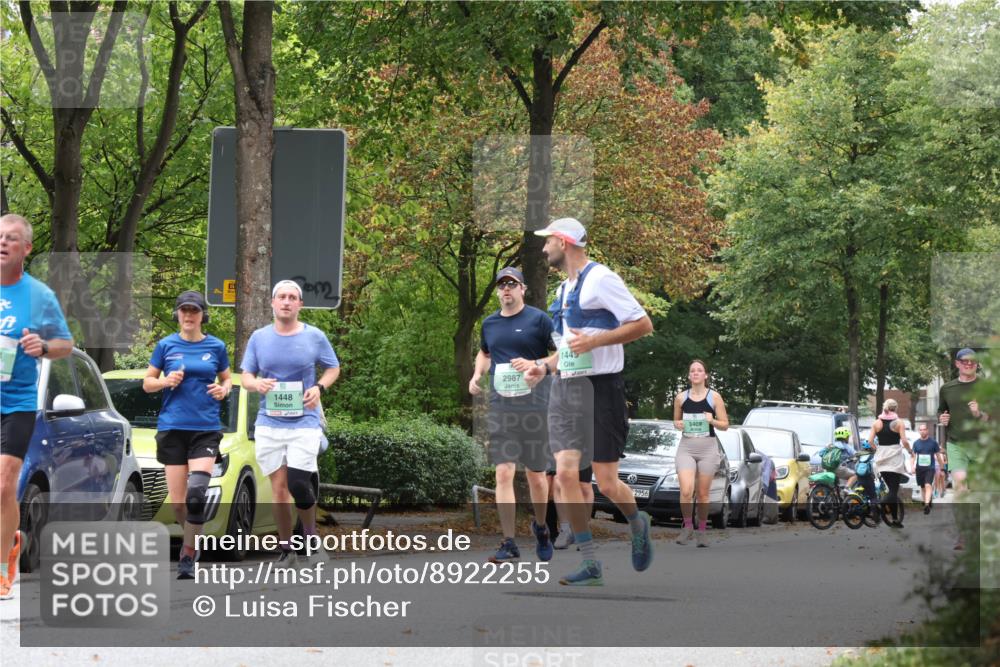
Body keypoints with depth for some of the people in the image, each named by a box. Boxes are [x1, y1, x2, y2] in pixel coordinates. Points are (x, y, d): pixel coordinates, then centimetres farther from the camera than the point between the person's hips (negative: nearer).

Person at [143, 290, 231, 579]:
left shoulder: (216, 347, 7)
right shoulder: (166, 345, 5)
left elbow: (227, 379, 18)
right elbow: (147, 383, 10)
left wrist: (223, 389, -4)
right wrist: (166, 381, -10)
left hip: (206, 428, -1)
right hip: (172, 427, 1)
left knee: (196, 493, -19)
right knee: (177, 500, 0)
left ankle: (188, 556, -12)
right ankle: (194, 537, 28)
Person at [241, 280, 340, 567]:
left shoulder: (314, 337, 2)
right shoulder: (259, 338, 7)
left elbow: (333, 368, 12)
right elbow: (246, 376, 11)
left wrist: (320, 388, -9)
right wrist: (256, 383, -13)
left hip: (304, 422, -2)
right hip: (269, 422, 2)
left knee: (298, 483, -15)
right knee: (278, 487, 3)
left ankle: (311, 534, 11)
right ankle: (286, 549, 12)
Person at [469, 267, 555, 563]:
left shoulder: (539, 319, -1)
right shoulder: (489, 324, 13)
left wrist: (533, 364, -16)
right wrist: (477, 374, 13)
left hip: (534, 404, -3)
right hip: (500, 407, 3)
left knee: (536, 475, 7)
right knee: (503, 474, -8)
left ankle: (541, 528, 33)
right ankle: (508, 544, -9)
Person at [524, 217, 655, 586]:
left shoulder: (600, 279, -10)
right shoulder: (563, 289, 17)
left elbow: (643, 324, -14)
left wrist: (594, 340, -21)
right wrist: (545, 365, 12)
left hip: (599, 387, -8)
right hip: (565, 388, 8)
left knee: (606, 483, -5)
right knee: (566, 474, -5)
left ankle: (638, 525, 28)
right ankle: (590, 566, -1)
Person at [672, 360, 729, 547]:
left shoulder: (714, 397, 0)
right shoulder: (681, 397, 5)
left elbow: (725, 425, 3)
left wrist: (712, 421, -16)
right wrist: (678, 425, -5)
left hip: (708, 447, 0)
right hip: (686, 447, 1)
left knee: (703, 493, 4)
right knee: (686, 491, -16)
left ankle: (702, 532, 18)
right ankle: (687, 527, 3)